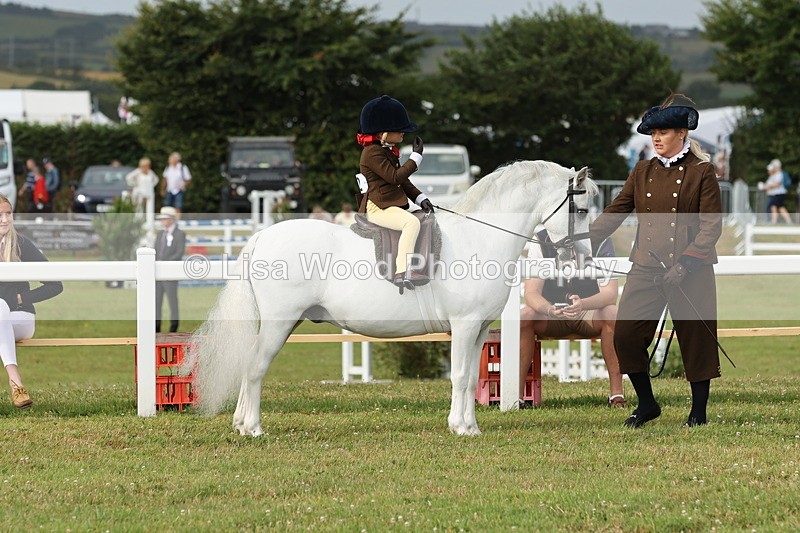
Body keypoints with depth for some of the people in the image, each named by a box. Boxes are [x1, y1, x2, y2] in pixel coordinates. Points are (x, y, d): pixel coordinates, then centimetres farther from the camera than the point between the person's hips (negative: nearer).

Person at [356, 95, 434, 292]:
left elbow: (403, 181, 21)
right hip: (377, 208, -11)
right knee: (412, 222, -32)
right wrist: (416, 157, -14)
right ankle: (403, 271, -40)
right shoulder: (373, 153, -14)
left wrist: (419, 198, 8)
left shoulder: (387, 150, 19)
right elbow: (395, 176, -21)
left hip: (391, 205, 11)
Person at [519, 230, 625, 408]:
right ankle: (517, 395, -28)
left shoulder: (601, 241, -13)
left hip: (590, 313, -1)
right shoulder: (541, 241, -10)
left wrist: (583, 304, -44)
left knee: (613, 315, -33)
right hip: (552, 312, 1)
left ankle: (617, 393, -30)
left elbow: (610, 293, -21)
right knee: (523, 317, -30)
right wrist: (549, 310, -41)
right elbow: (531, 292, -17)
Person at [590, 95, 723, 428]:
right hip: (645, 270, 4)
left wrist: (684, 265, -17)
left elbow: (712, 226, -7)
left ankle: (699, 411, 15)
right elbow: (614, 213, 10)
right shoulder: (642, 172, 11)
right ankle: (646, 404, 11)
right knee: (626, 335, -4)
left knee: (696, 339, 2)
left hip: (690, 272, -4)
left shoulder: (701, 173, -3)